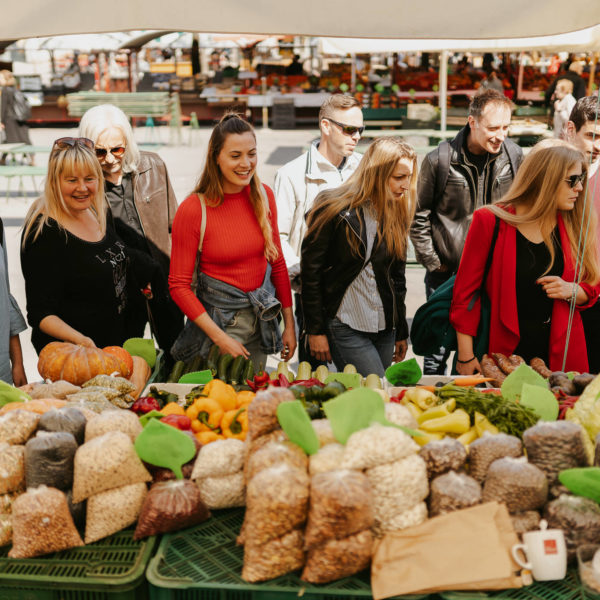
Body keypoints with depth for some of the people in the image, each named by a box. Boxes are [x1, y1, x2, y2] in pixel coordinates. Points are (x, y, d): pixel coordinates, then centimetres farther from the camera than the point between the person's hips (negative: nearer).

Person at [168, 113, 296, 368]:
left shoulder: (263, 196, -2)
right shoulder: (193, 210, -16)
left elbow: (277, 261, 8)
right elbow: (178, 285, -12)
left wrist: (289, 324, 6)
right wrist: (220, 338, -17)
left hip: (263, 317, 5)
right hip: (219, 318, -4)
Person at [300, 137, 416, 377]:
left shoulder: (395, 213, 8)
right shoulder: (335, 210, -10)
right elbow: (310, 272, -8)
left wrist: (401, 332, 16)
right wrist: (316, 330, -9)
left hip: (385, 329, 6)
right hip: (345, 328, -6)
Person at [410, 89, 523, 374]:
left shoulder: (513, 155, -1)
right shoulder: (439, 160, -11)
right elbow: (419, 216, -2)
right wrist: (432, 263, -3)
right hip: (446, 273, -3)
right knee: (439, 345, 7)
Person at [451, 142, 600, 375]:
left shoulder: (575, 226, 6)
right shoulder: (489, 221, -6)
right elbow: (465, 290, -5)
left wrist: (571, 290, -8)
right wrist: (465, 356, -9)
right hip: (503, 353, -3)